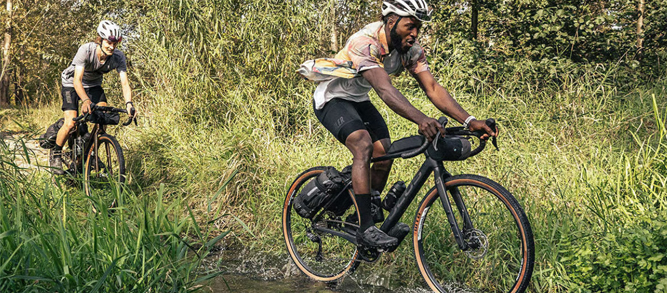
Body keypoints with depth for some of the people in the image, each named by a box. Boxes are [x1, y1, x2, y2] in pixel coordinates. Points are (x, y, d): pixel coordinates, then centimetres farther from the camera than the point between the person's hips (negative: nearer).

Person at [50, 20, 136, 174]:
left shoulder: (118, 57, -23)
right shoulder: (86, 50, -33)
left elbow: (124, 82, -27)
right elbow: (77, 80, -40)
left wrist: (129, 103, -46)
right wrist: (85, 101, -57)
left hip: (94, 85, 4)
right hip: (72, 85, -3)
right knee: (70, 123, -19)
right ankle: (56, 155, 6)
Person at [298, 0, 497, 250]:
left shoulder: (411, 50, -13)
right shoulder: (364, 43, -34)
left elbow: (433, 88, -21)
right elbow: (385, 90, -47)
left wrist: (470, 121, -34)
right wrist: (421, 120, -62)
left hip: (358, 100, 8)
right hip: (331, 98, -7)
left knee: (385, 154, -4)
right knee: (363, 145, -28)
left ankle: (372, 215, 16)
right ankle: (365, 228, -26)